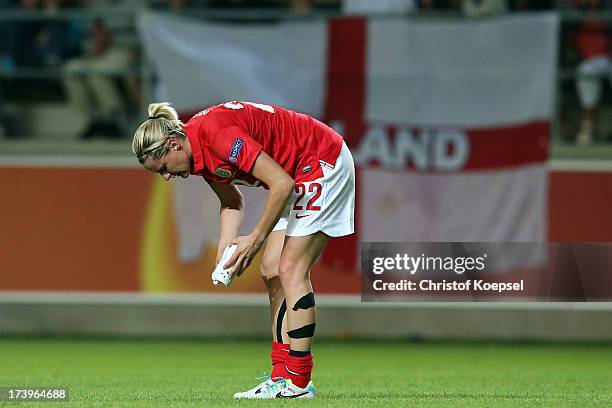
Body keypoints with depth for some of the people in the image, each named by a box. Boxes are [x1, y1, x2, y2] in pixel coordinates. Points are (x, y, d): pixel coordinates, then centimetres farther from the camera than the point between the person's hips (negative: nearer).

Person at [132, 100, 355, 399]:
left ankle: (298, 383, -15)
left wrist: (256, 239, -23)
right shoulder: (197, 151, 1)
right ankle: (282, 376, 7)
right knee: (271, 271, 7)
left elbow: (282, 183, -30)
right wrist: (224, 253, 2)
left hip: (324, 163, -10)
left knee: (291, 270, -14)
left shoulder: (215, 133, -29)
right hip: (297, 177, 10)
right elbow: (232, 201, 16)